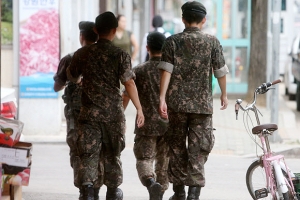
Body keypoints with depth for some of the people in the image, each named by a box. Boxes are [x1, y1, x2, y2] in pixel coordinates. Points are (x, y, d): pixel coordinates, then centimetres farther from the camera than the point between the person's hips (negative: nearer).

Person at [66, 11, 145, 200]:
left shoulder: (83, 53, 1)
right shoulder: (121, 55, -7)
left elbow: (72, 77, 16)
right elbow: (129, 83, -13)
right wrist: (139, 108, -8)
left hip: (89, 112, 1)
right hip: (113, 112, -1)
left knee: (89, 152, 2)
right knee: (112, 153, 14)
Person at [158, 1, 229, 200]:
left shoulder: (172, 42, 1)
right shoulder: (212, 42, 1)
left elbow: (166, 71, -9)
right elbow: (220, 72, 5)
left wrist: (162, 98, -11)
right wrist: (224, 94, 21)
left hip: (177, 102, 1)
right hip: (203, 103, -1)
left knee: (177, 146, 14)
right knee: (198, 149, 1)